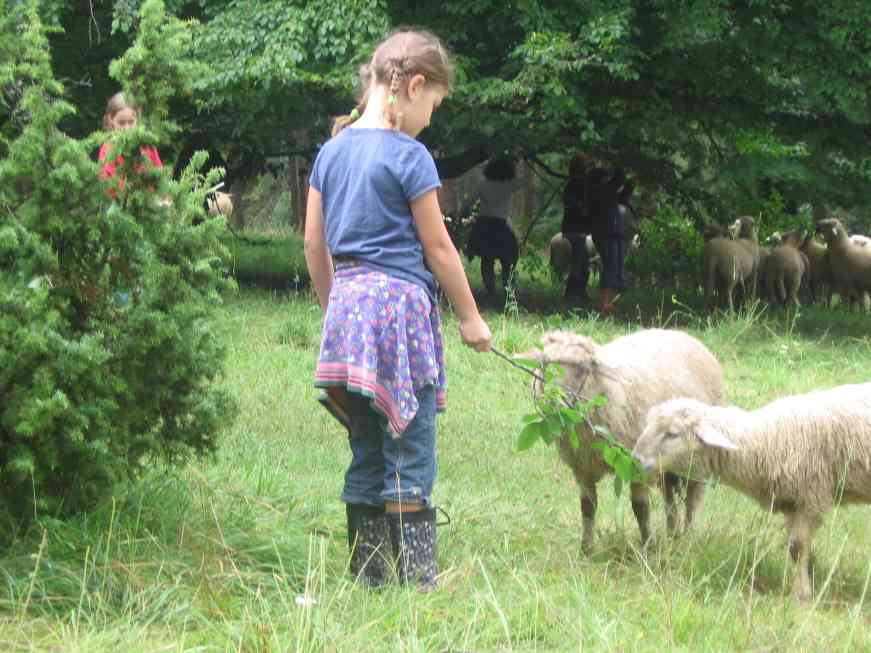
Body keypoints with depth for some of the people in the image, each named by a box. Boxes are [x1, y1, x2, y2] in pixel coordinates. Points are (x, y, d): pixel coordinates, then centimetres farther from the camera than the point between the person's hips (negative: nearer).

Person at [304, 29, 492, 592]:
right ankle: (417, 582, -4)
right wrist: (471, 316, 6)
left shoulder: (332, 150, 11)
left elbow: (314, 244, 15)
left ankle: (368, 582, 14)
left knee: (368, 457, 12)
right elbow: (437, 246, -4)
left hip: (347, 305, 7)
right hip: (402, 301, -7)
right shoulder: (409, 156, -9)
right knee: (412, 461, -3)